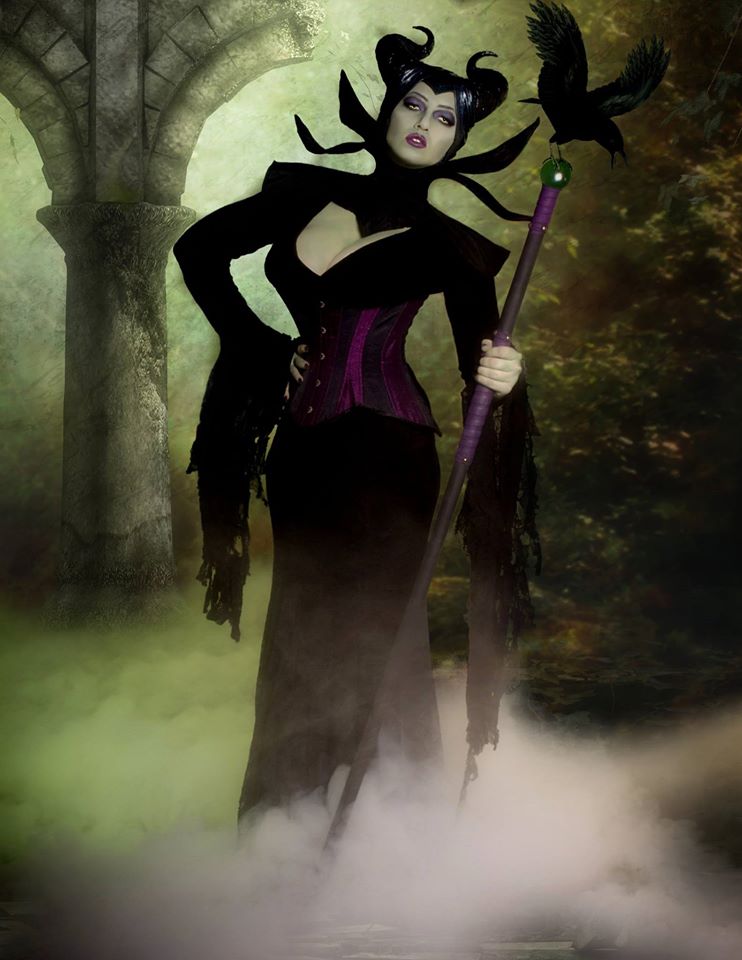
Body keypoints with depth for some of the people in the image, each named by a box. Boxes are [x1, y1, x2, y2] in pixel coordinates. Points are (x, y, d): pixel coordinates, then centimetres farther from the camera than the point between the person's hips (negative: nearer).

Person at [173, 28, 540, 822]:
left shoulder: (449, 246, 0)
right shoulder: (308, 192, 9)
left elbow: (477, 357, -3)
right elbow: (198, 250, 17)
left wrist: (499, 377, -27)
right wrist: (265, 348, 11)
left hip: (384, 455, -4)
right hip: (300, 450, 4)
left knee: (349, 641, -7)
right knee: (301, 639, 10)